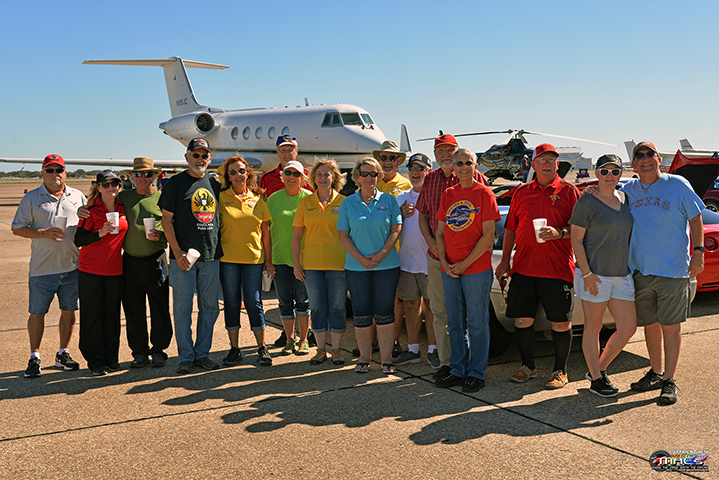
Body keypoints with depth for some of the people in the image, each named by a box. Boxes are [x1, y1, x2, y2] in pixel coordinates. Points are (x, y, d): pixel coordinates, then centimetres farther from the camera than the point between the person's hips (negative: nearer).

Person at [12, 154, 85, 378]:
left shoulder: (78, 196, 10)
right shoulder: (31, 198, 3)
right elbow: (17, 228, 1)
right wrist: (43, 233, -14)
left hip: (72, 267, 2)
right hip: (42, 269, -2)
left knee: (69, 311, 9)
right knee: (37, 313, 4)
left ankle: (63, 353, 25)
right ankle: (34, 357, 18)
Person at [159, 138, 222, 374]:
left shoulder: (214, 184, 13)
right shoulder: (175, 183, -1)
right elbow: (167, 220, -4)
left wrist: (220, 247, 9)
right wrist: (177, 252, -12)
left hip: (211, 257, 4)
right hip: (183, 257, -4)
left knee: (210, 307, 8)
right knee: (182, 308, 0)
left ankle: (202, 353, 20)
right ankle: (186, 357, 11)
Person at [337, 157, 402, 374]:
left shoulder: (388, 200, 4)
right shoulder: (348, 203, 5)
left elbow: (396, 230, 1)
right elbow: (343, 235, 2)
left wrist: (381, 254, -11)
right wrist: (361, 258, -9)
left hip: (387, 265, -1)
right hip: (356, 267, 1)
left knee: (384, 313, 1)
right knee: (361, 314, 5)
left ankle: (387, 359, 10)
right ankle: (364, 358, 17)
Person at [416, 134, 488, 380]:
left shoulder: (474, 177, -2)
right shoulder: (430, 179, 12)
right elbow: (422, 215, 15)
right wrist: (432, 243, -1)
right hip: (437, 257, 4)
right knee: (440, 312, 9)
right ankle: (445, 362, 19)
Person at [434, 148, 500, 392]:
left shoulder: (484, 193, -4)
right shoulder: (448, 194, 11)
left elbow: (488, 235, -9)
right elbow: (440, 232, 11)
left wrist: (465, 263, -13)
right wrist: (445, 262, -2)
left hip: (477, 269, -5)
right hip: (449, 270, 5)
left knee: (477, 323, 2)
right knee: (455, 323, 12)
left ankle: (476, 374, 13)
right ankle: (458, 370, 23)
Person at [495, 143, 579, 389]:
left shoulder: (568, 191, 4)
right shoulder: (521, 192, 13)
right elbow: (510, 229, 16)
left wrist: (559, 233, -19)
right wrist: (504, 261, 11)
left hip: (557, 268, -3)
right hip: (523, 267, 3)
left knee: (560, 323, 2)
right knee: (521, 319, 6)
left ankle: (560, 371, 17)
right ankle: (528, 366, 24)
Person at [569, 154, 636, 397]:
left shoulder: (625, 199, 11)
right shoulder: (586, 202, -7)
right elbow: (576, 240, -9)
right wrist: (586, 273, -16)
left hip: (622, 274, 7)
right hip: (594, 274, -6)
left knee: (628, 328, 6)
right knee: (593, 327, 3)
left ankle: (600, 369, 23)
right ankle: (596, 379, 15)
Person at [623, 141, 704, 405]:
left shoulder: (677, 185, -1)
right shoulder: (628, 190, 8)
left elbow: (696, 218, 2)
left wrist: (698, 252, -7)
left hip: (673, 269, -3)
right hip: (640, 269, 4)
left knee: (670, 325, -1)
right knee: (650, 324, 12)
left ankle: (669, 380, 8)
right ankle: (656, 373, 27)